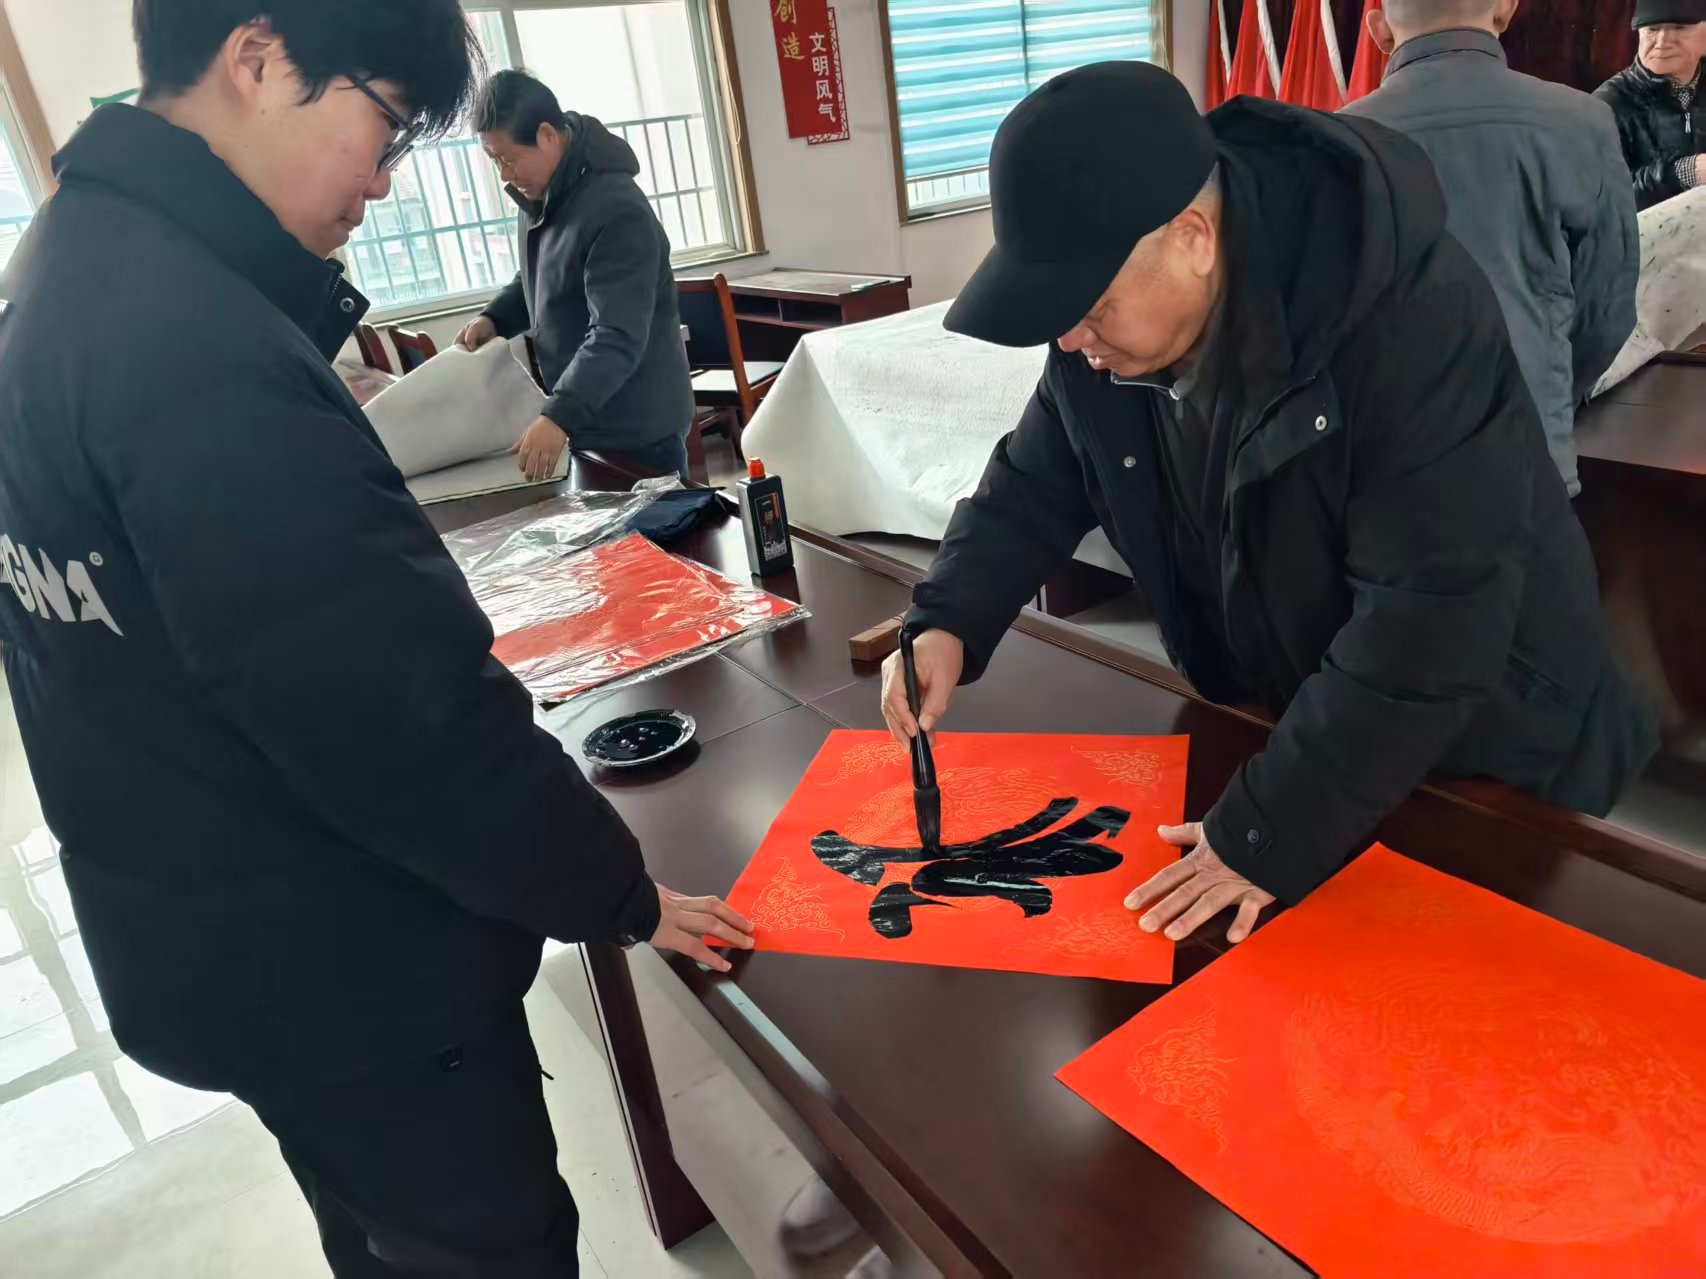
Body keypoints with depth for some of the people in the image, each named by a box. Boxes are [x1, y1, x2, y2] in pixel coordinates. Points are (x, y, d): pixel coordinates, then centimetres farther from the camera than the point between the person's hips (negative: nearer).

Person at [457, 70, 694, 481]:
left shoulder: (616, 211, -24)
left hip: (638, 426, -9)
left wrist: (559, 416, -40)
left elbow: (618, 336, -31)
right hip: (590, 417, 10)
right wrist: (495, 318, 4)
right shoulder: (542, 193, 7)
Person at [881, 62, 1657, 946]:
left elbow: (1428, 617, -35)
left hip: (1489, 761, -5)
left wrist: (1266, 832, -32)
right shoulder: (1104, 332, -13)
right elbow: (1037, 486, -1)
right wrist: (948, 622, -19)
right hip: (1285, 737, 5)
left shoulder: (1413, 316, -33)